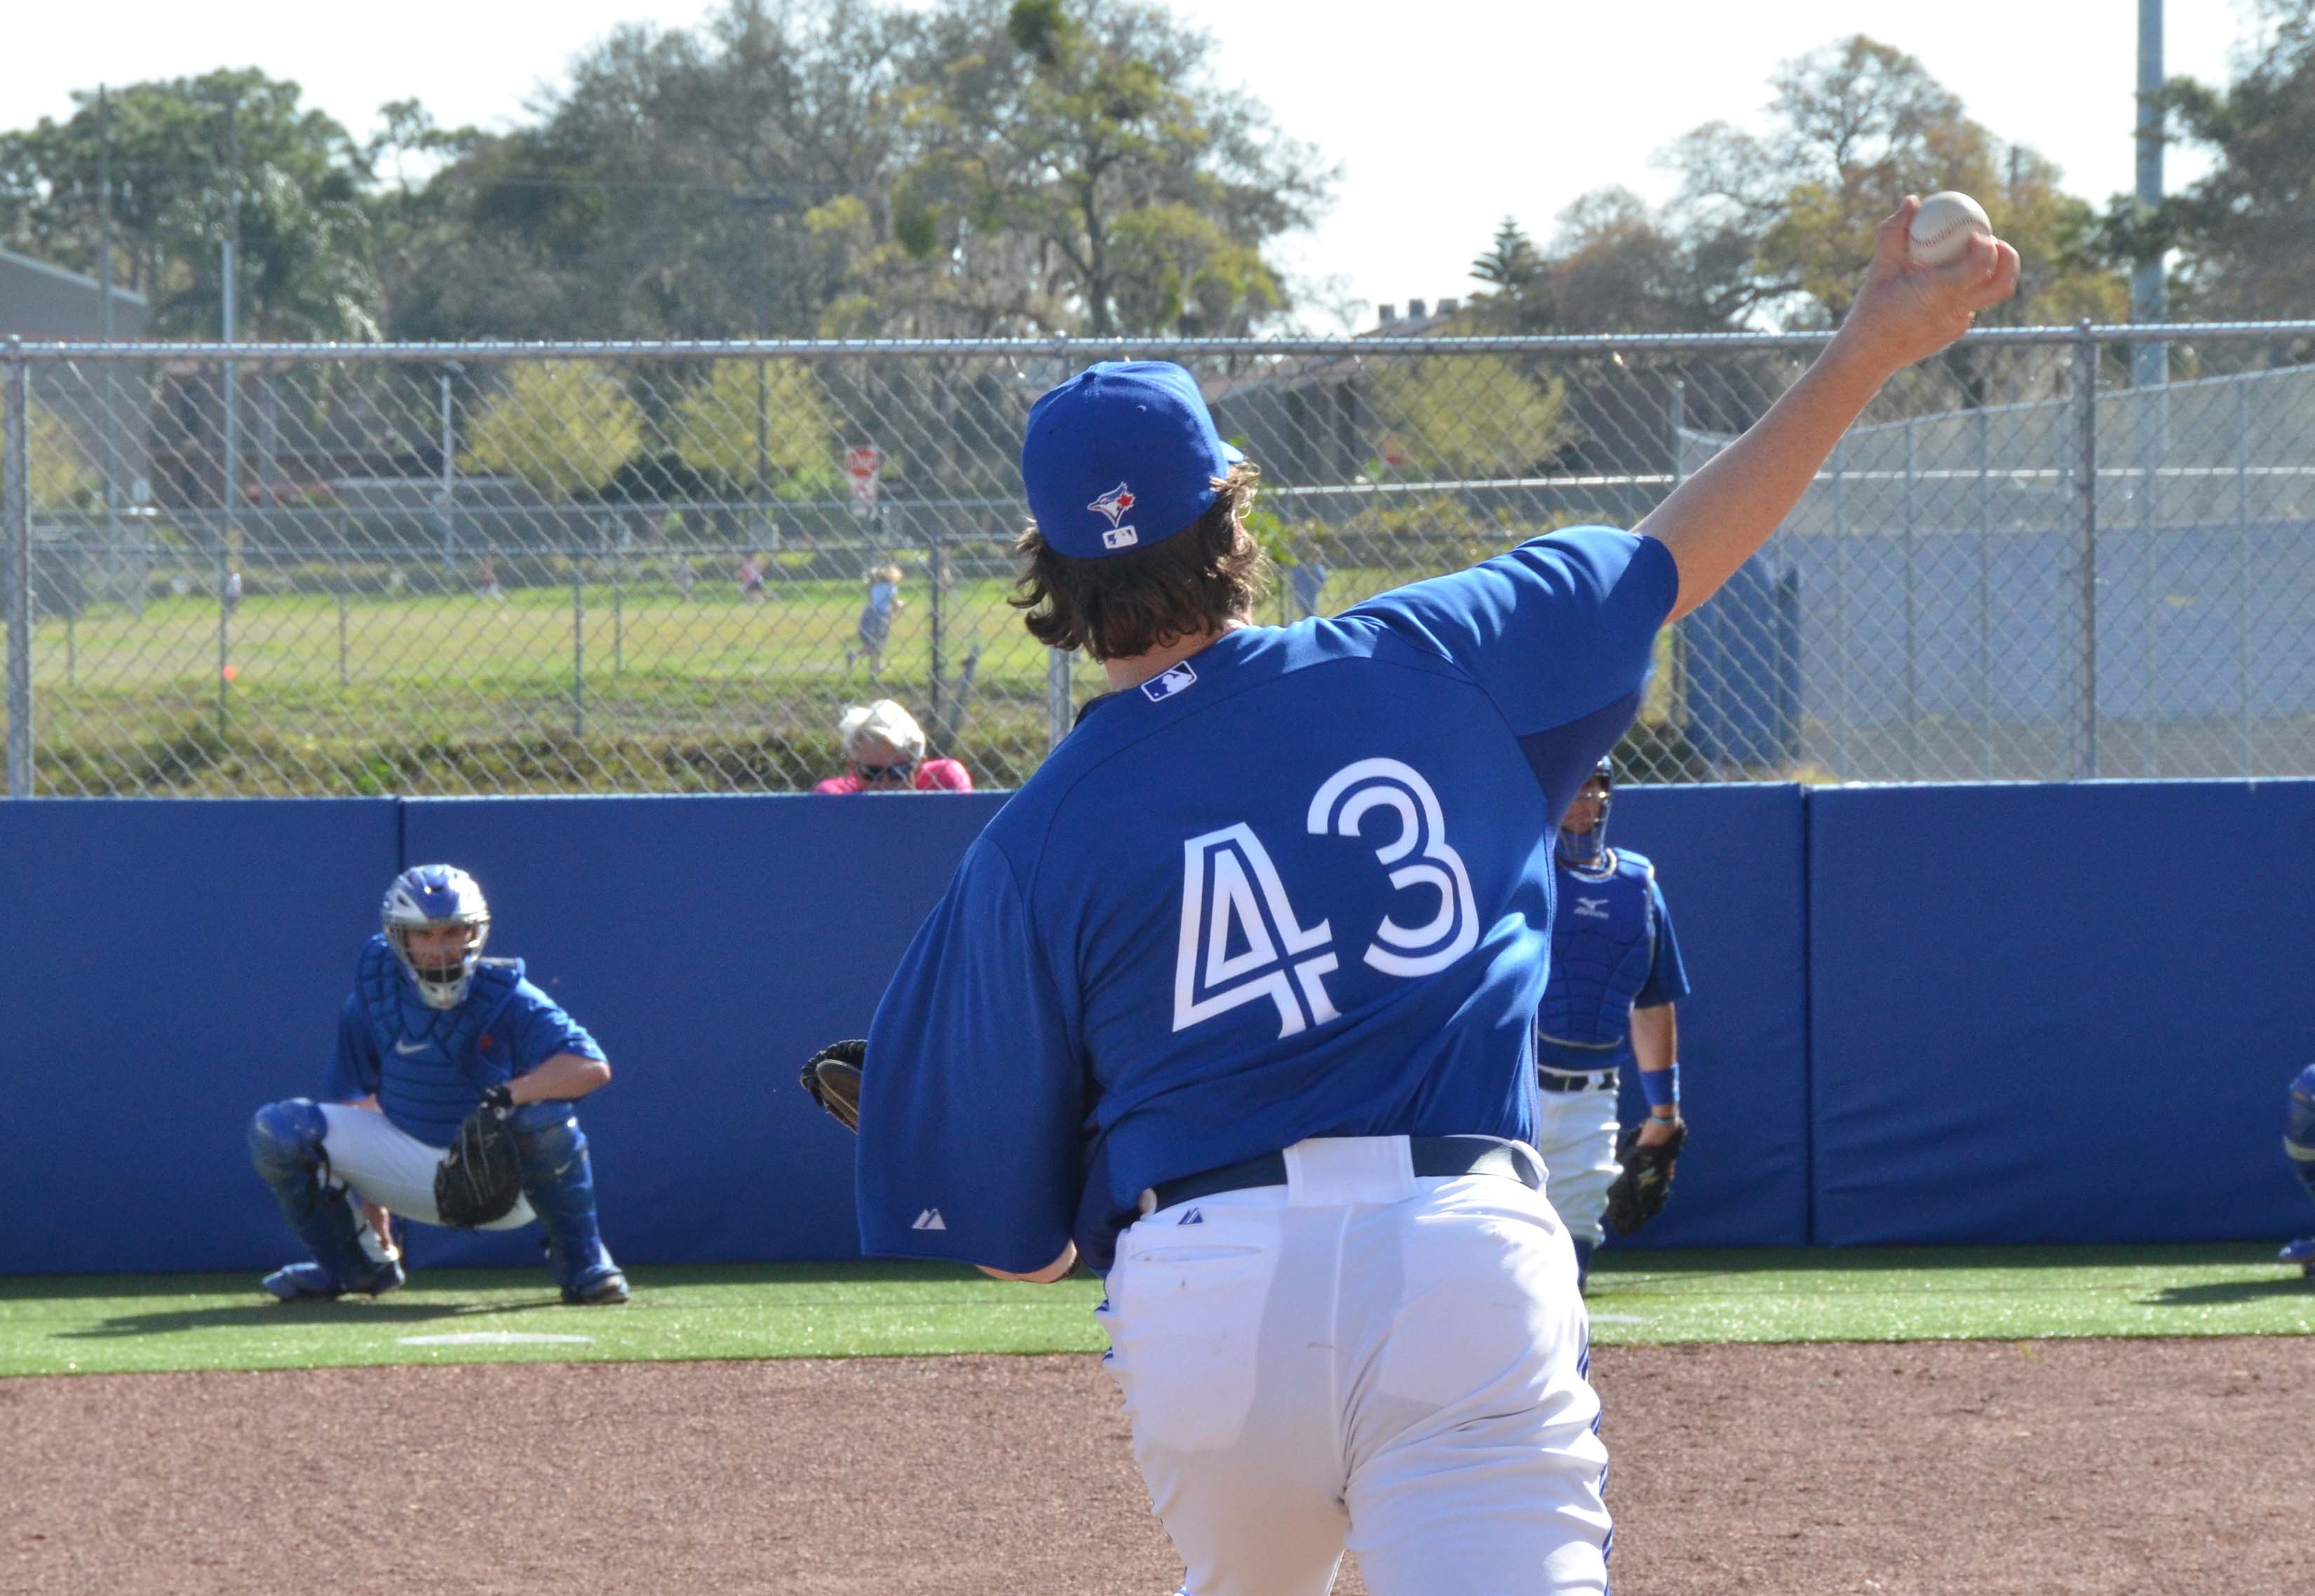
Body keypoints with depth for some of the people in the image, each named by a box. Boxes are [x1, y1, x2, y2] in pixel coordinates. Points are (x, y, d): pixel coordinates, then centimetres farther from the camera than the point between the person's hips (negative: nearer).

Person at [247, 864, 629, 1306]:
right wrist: (370, 1203, -3)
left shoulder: (507, 999, -16)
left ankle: (580, 1260, -11)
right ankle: (354, 1266, 9)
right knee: (276, 1129, -13)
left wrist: (509, 1096, -42)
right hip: (409, 1167, 3)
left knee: (543, 1112, -35)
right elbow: (356, 1100, 2)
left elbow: (592, 1067, -27)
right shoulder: (374, 1000, -6)